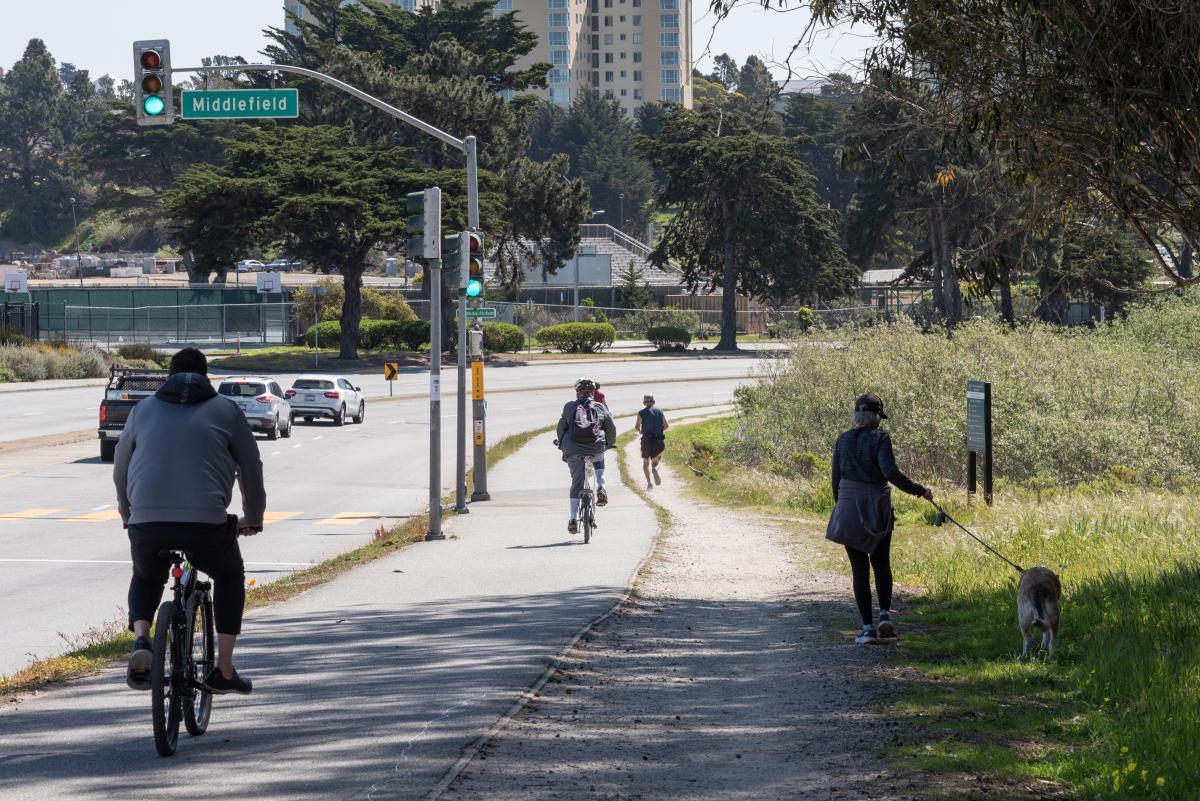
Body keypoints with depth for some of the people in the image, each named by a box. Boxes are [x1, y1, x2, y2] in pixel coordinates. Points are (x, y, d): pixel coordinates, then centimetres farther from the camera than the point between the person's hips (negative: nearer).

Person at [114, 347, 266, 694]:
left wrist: (129, 516, 40)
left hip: (146, 521, 2)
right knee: (229, 578, 26)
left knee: (146, 578, 31)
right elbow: (251, 468, 17)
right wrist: (253, 518, 32)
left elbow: (120, 471, 25)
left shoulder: (144, 409, 20)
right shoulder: (225, 410, 15)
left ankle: (140, 639, 2)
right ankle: (223, 670, 18)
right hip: (206, 521, -2)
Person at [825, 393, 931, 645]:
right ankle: (885, 614, 3)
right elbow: (890, 472, -18)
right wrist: (919, 491, -11)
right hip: (877, 509, -2)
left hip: (848, 509, 2)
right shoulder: (880, 438, -6)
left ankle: (867, 627, 1)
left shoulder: (843, 440, 5)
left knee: (859, 569, 5)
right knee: (881, 564, 18)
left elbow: (836, 477, 9)